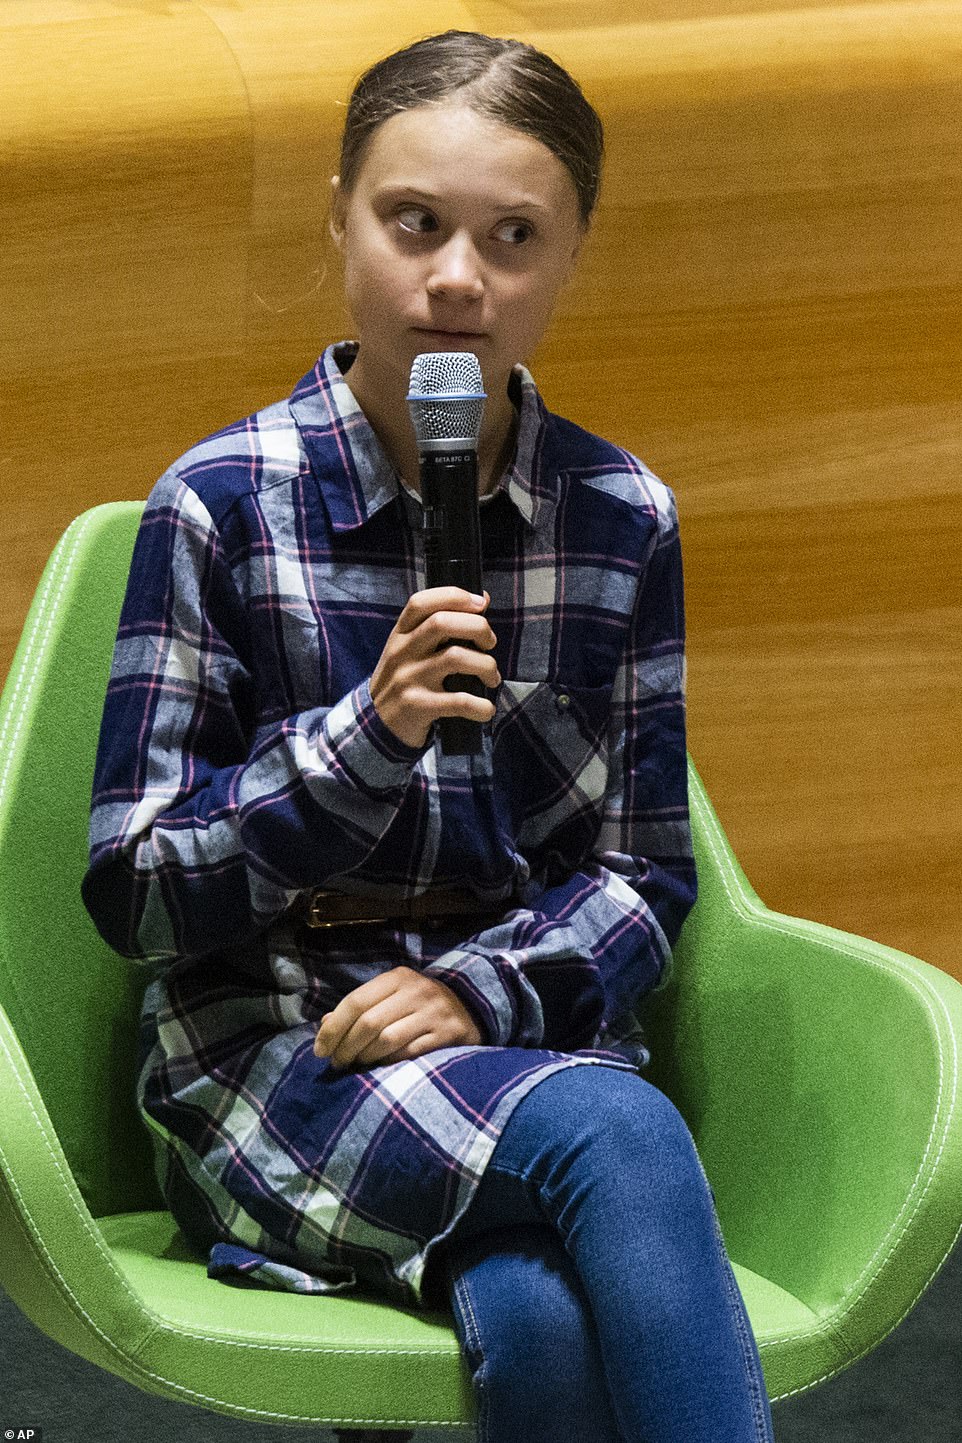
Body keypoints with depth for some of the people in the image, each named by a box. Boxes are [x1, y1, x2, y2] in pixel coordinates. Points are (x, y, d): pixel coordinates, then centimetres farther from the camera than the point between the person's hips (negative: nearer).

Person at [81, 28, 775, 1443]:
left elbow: (644, 877, 9)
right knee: (613, 1131, -33)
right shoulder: (223, 505, -4)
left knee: (537, 1321, -34)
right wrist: (364, 740, -19)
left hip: (528, 1032, 2)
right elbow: (133, 891, -4)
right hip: (268, 1051, -2)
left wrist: (479, 991, -11)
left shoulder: (623, 519, 5)